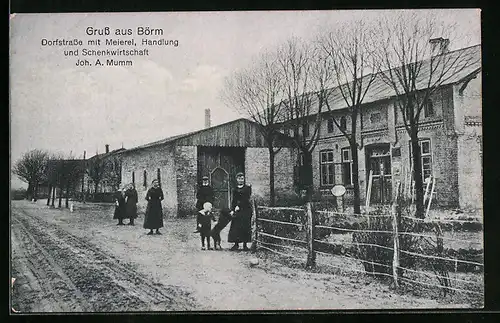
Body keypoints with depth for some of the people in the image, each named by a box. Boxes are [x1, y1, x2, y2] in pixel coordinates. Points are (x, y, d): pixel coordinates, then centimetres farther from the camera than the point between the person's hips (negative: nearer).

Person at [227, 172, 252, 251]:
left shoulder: (247, 188, 3)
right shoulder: (235, 190, 14)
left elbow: (246, 199, -6)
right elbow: (233, 201, 11)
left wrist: (239, 206, -13)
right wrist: (232, 210, -2)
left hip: (246, 210, -3)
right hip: (237, 211, 3)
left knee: (245, 227, -4)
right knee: (235, 227, -3)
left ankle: (245, 244, 1)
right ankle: (236, 244, 3)